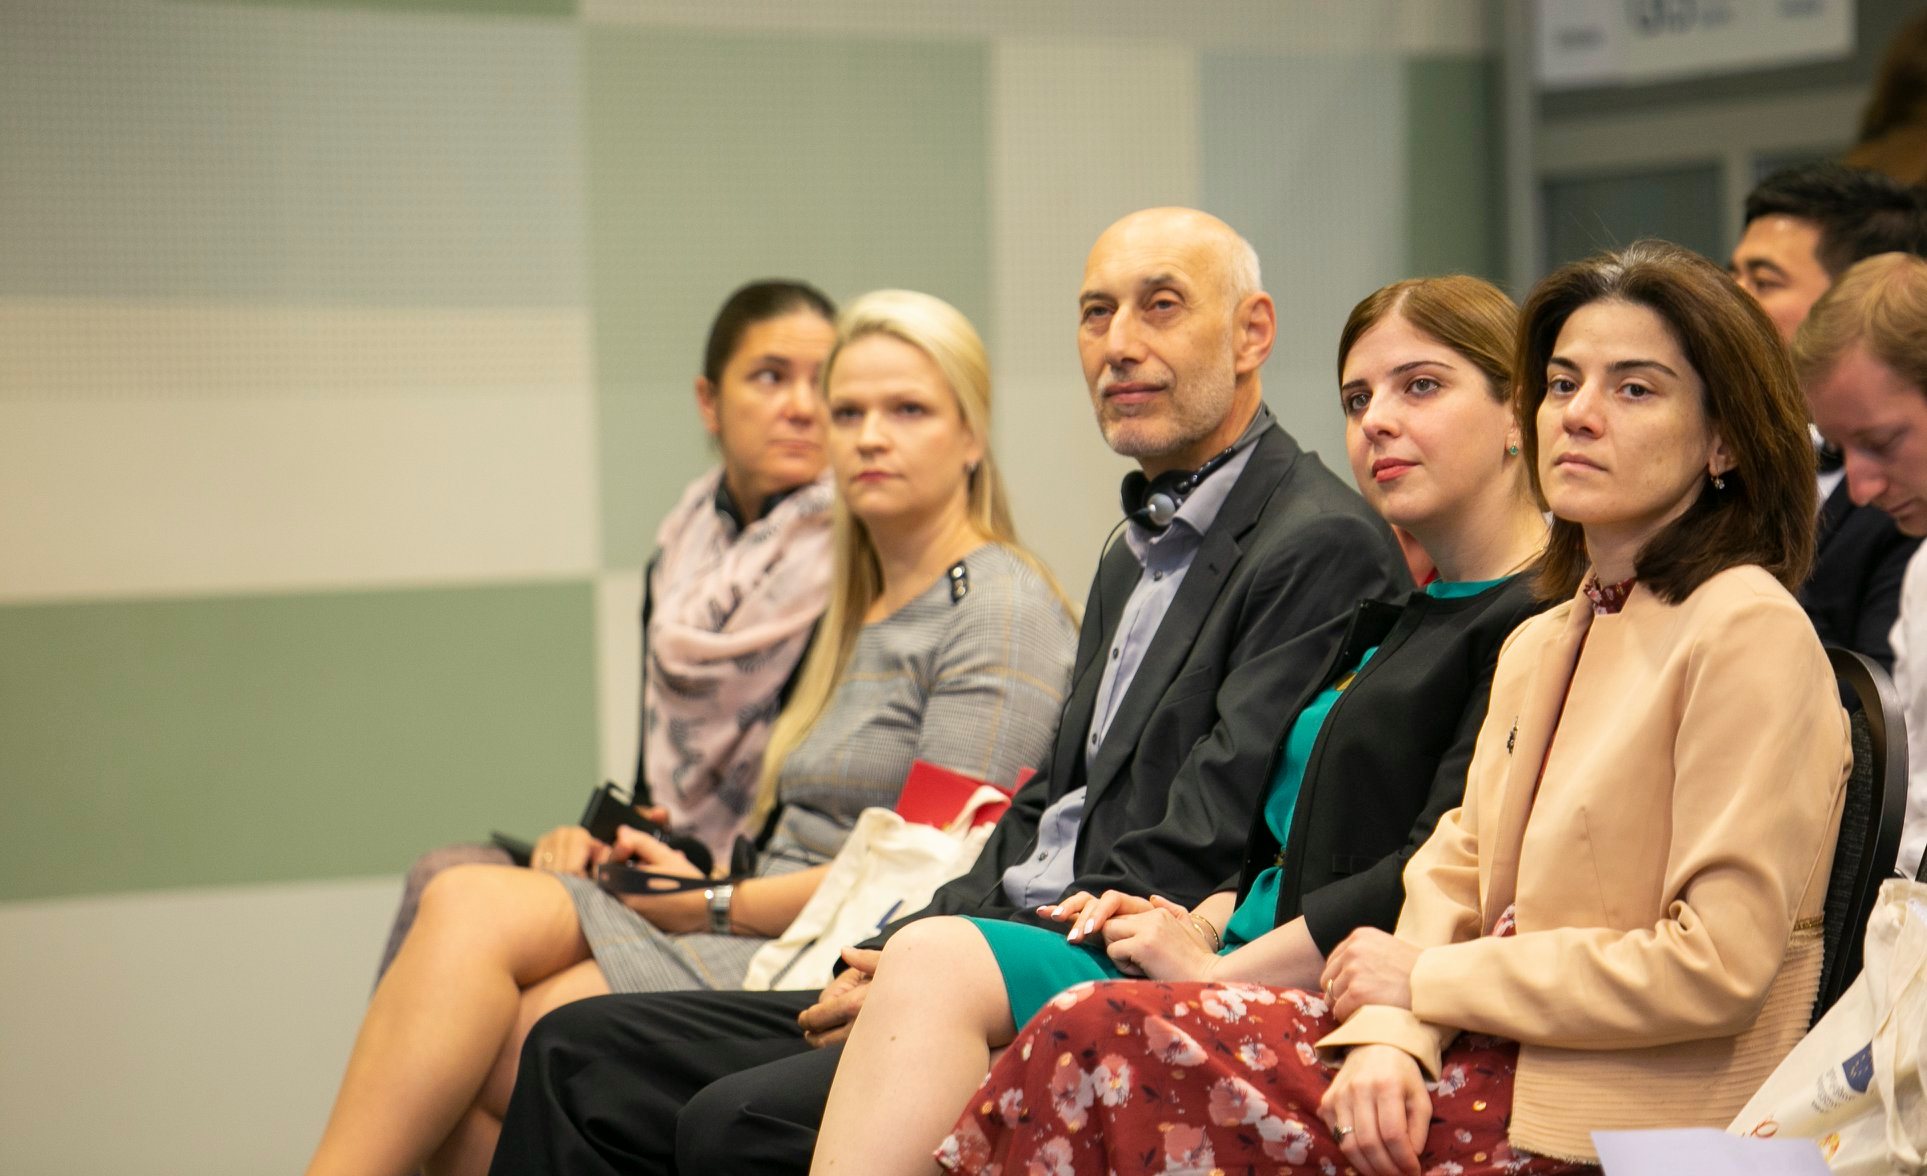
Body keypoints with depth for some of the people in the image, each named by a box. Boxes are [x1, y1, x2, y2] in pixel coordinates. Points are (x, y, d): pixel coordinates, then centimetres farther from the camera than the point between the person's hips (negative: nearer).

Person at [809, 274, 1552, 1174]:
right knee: (933, 959, -12)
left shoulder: (1538, 621, -8)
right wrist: (1198, 927, 5)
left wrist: (1217, 970, -13)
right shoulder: (1392, 616, 24)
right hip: (1254, 968, 9)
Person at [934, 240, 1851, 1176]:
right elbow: (1456, 870, 13)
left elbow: (1716, 965, -17)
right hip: (1497, 1053, 8)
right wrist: (1394, 1037, -9)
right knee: (1099, 1032, -11)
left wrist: (1429, 981, -9)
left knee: (1108, 1044, -18)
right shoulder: (1539, 644, 17)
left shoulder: (1749, 633, -11)